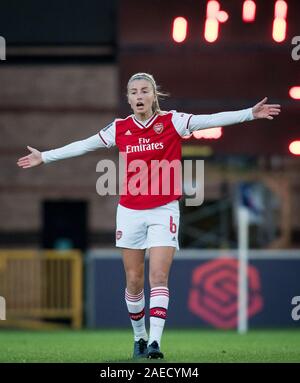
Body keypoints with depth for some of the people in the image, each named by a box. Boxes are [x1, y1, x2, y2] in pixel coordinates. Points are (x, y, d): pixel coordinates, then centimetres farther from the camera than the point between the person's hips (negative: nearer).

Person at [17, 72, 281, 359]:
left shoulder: (171, 121, -4)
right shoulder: (120, 128, 3)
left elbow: (212, 120, -11)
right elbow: (83, 146, 13)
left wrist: (250, 113, -21)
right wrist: (44, 157, 16)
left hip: (164, 210, -2)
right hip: (130, 211, 2)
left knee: (158, 277, -12)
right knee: (134, 281, 5)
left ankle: (155, 341, -19)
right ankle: (139, 338, 22)